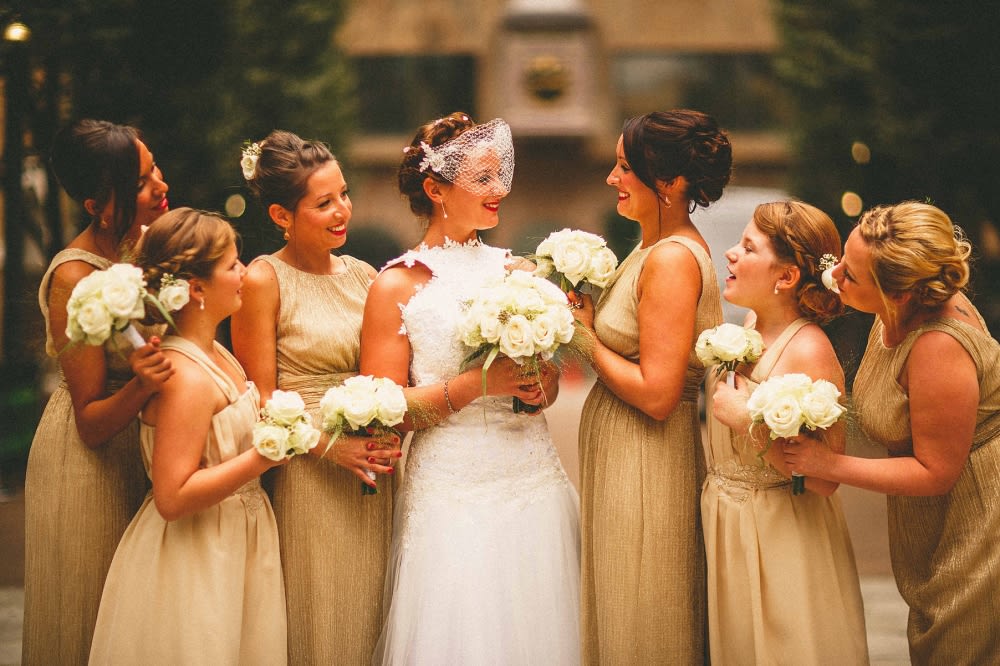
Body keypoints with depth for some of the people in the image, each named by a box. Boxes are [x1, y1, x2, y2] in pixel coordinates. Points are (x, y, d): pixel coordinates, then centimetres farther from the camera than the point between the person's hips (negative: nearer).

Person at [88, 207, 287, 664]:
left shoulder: (215, 354, 7)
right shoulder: (186, 377, -23)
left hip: (234, 546, 10)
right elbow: (172, 497, -26)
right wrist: (263, 456, -27)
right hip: (195, 567, -10)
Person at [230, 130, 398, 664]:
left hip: (372, 473, 5)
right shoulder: (265, 280, -7)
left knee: (367, 619, 12)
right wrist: (331, 443, -20)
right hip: (305, 475, -5)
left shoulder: (363, 275, 10)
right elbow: (261, 400, -8)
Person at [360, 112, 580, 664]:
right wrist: (478, 384, -18)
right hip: (452, 490, -4)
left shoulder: (515, 271, 8)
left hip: (534, 484, 4)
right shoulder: (397, 286, -4)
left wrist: (538, 386, -7)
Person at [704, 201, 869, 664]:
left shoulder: (809, 352, -22)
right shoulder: (747, 328, 2)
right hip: (726, 523, 8)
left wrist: (749, 420, -26)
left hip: (781, 535, -8)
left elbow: (825, 478, -25)